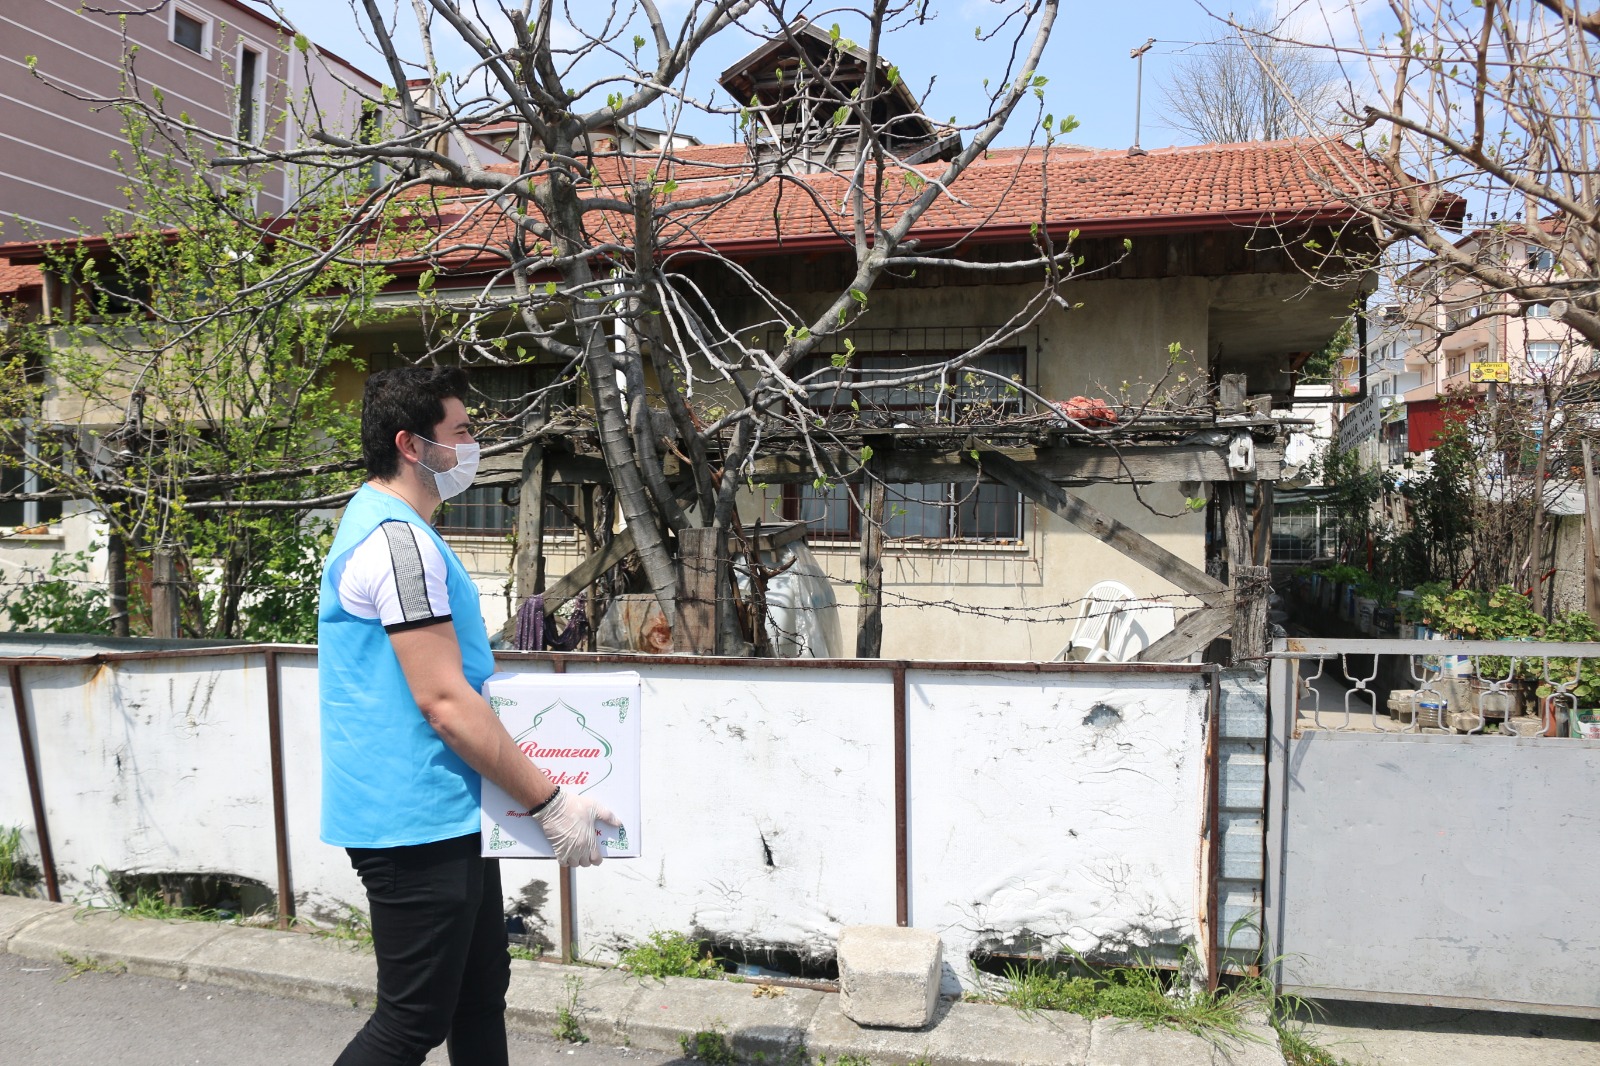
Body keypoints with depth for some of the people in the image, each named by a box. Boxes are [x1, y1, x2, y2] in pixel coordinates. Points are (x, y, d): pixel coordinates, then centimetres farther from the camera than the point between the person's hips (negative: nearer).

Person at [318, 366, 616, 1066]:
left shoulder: (384, 524, 13)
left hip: (447, 820, 11)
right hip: (416, 825, -11)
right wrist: (549, 801, -20)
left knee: (480, 991, 19)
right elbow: (443, 702, -24)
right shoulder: (398, 541, -20)